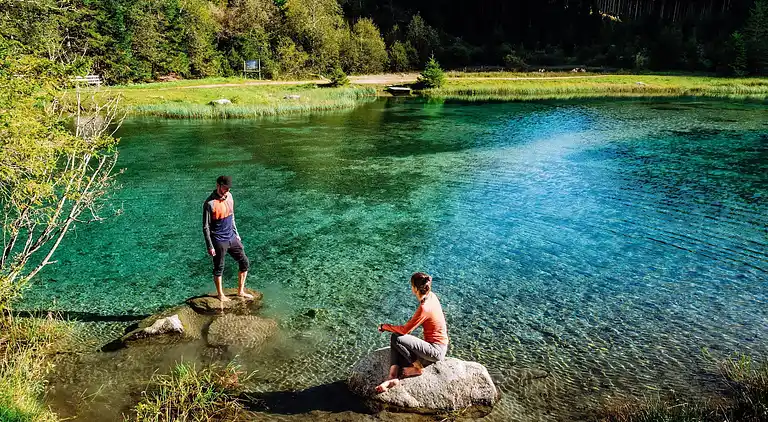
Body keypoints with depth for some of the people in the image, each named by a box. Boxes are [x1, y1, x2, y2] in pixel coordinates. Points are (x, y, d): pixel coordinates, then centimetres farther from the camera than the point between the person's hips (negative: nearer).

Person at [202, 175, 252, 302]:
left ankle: (240, 291, 24)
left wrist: (236, 233, 19)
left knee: (244, 262, 9)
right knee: (219, 269, 9)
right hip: (219, 241, -7)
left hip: (232, 238, 7)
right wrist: (210, 247, -15)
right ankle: (220, 294, 28)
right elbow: (206, 227, -16)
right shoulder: (210, 204, -20)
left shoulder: (229, 196, 2)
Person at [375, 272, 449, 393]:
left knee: (397, 339, -19)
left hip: (436, 351, -9)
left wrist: (385, 326, -6)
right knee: (394, 337, 0)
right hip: (437, 346, 10)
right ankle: (392, 377, -11)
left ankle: (417, 368, -2)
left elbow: (405, 330, -19)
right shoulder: (431, 296, -1)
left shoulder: (424, 308, -26)